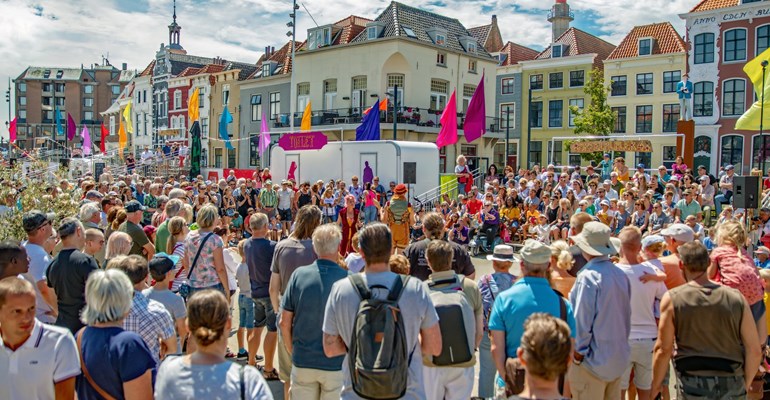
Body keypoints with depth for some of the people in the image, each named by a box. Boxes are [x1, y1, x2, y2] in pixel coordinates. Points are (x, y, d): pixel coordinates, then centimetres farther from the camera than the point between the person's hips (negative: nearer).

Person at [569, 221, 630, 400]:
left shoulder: (588, 276, -21)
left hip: (594, 359, -7)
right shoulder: (620, 274, 1)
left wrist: (578, 352, -8)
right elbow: (626, 315, 10)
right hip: (618, 357, 7)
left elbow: (582, 320, -19)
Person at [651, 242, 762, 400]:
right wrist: (744, 385, 15)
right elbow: (755, 351, 1)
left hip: (692, 386, -2)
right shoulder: (735, 297, -1)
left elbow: (663, 350, -7)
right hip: (732, 387, 2)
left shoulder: (672, 299, -7)